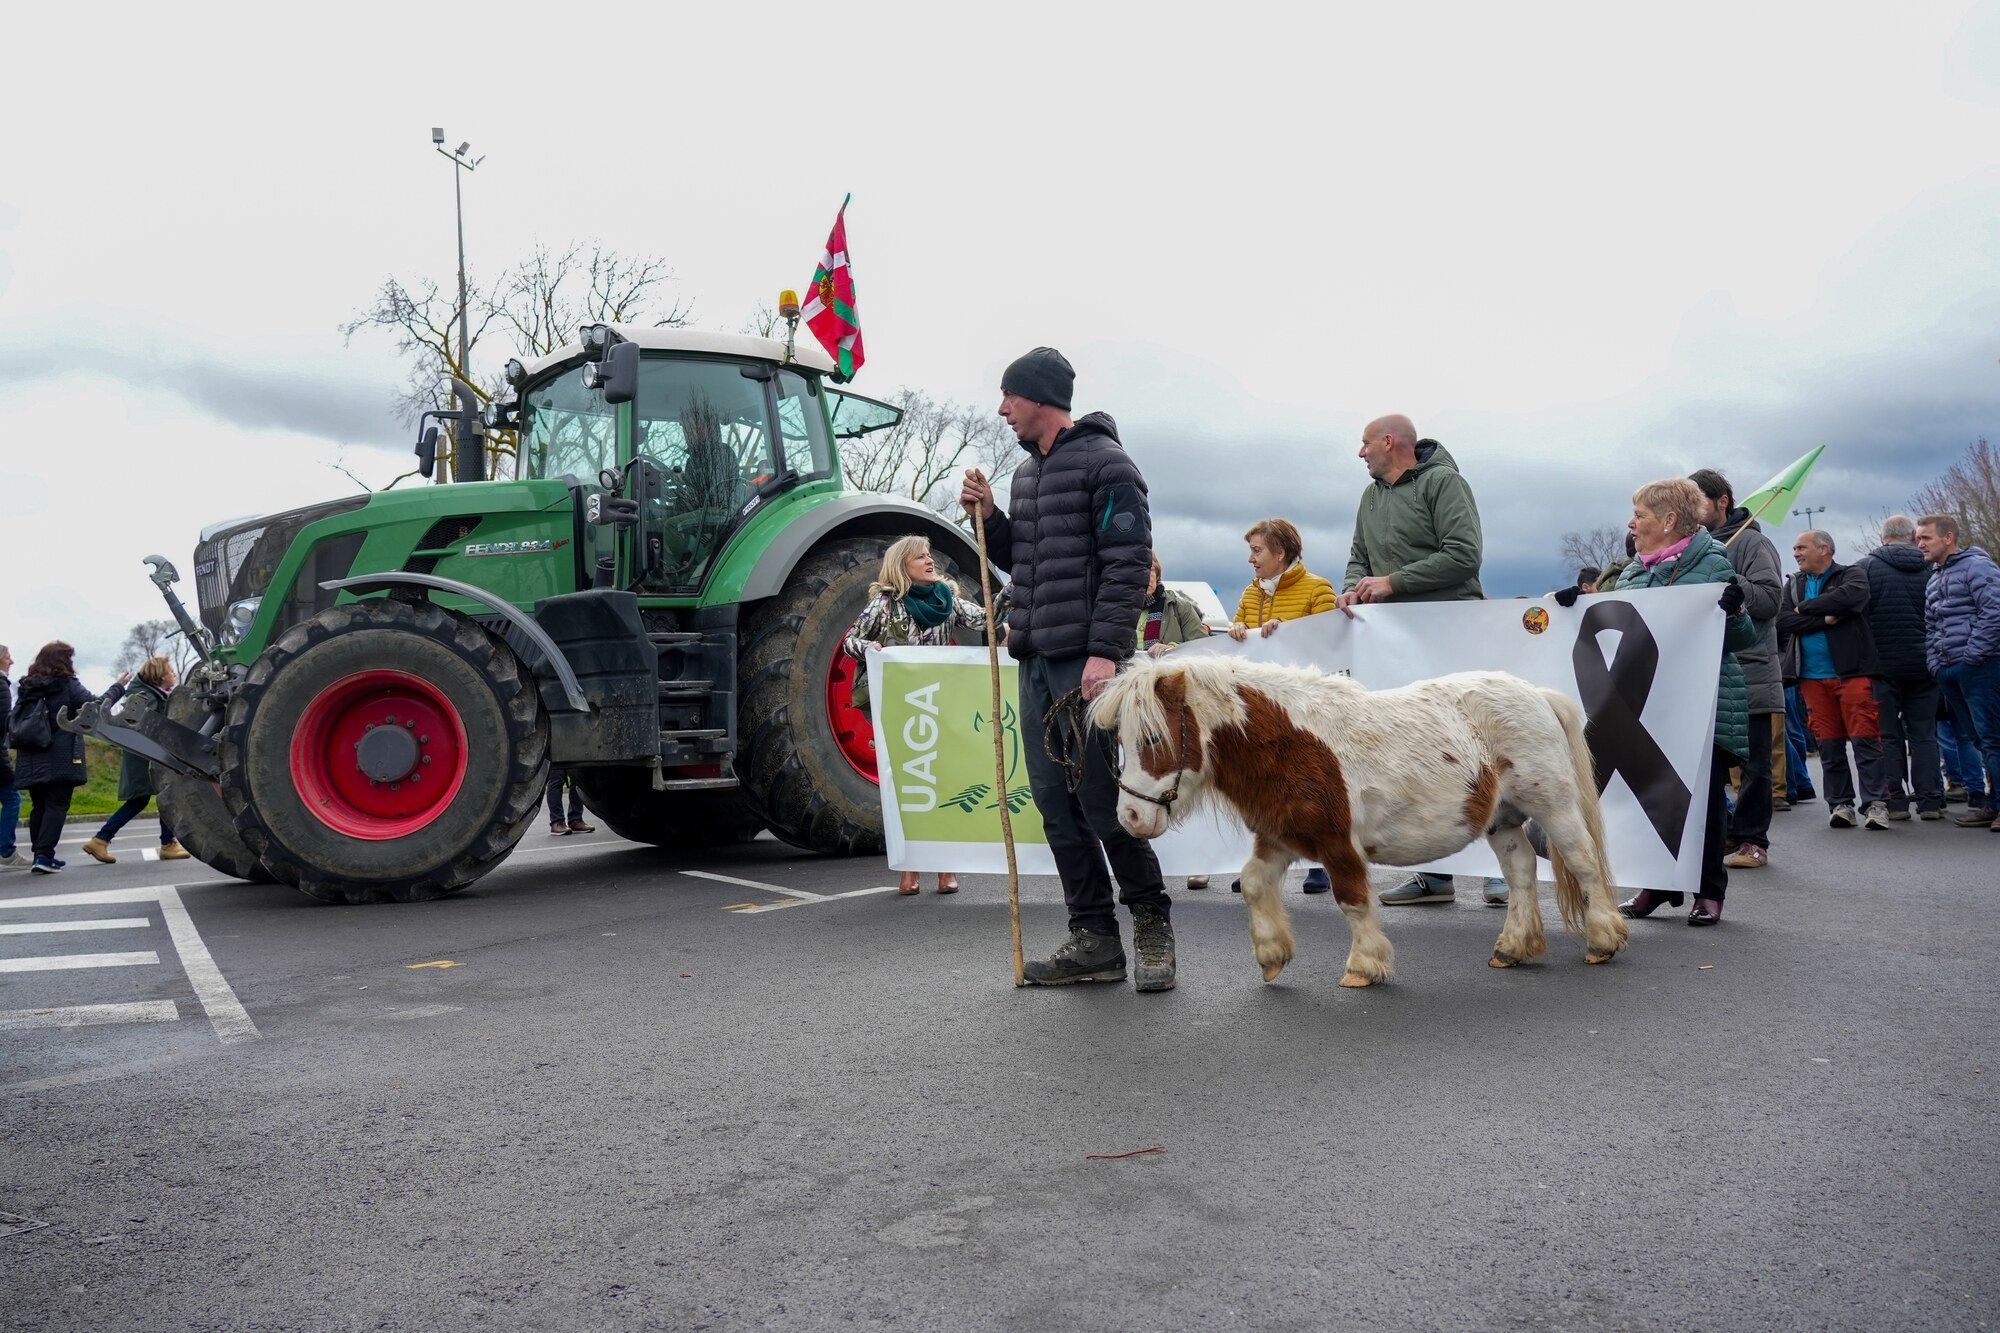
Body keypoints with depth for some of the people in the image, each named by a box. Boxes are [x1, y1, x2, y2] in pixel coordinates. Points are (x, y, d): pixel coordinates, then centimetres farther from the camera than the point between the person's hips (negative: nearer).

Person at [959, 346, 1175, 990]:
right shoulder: (1028, 471, 20)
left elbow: (1128, 564, -14)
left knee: (1100, 798, -7)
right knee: (1056, 803, 7)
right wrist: (989, 517, 10)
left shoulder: (1105, 463, -5)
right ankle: (1094, 938, 14)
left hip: (1086, 660, -8)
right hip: (1036, 660, 8)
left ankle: (1151, 920, 10)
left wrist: (1105, 650, -22)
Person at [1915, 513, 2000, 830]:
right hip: (1949, 672, 9)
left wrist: (1972, 656, -15)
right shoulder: (1933, 580, 22)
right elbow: (1930, 628, 26)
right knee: (1971, 739, 9)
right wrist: (1935, 664, 13)